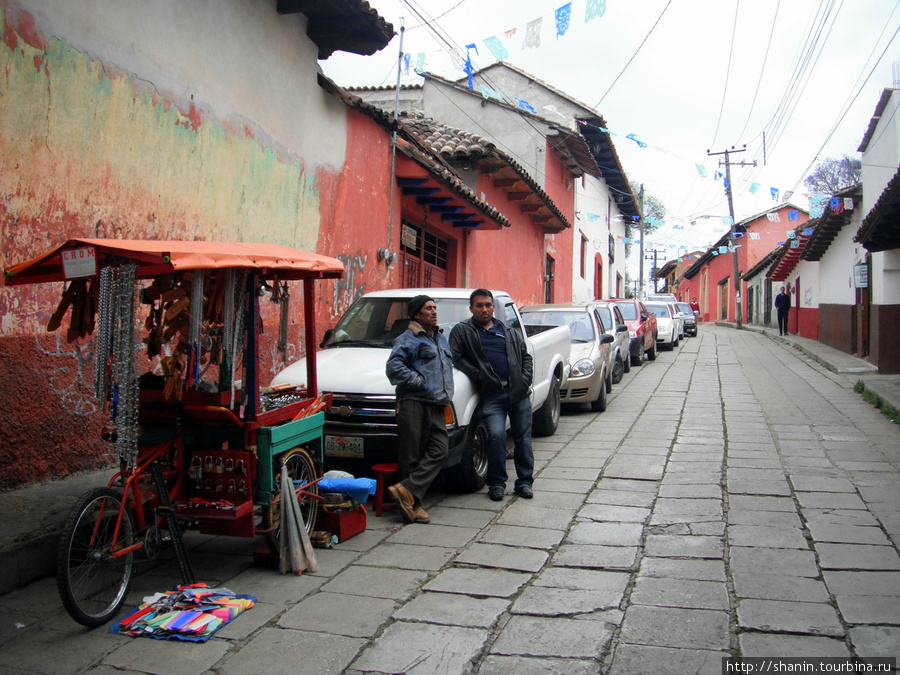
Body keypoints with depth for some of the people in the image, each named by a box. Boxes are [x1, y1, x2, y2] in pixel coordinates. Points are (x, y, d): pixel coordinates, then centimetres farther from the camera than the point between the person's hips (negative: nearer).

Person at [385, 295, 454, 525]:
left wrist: (446, 392, 21)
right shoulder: (408, 338, -5)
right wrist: (417, 380, -16)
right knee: (412, 454, -5)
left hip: (436, 405, 8)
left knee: (440, 450, -3)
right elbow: (393, 365, -17)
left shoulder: (441, 338, 23)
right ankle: (410, 498, -1)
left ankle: (408, 491, -5)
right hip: (414, 404, -8)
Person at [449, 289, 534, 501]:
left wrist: (526, 379, 5)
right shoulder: (462, 331, 8)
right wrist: (477, 375, -10)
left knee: (523, 437, 5)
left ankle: (524, 481, 16)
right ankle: (497, 483, 0)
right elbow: (456, 358, -1)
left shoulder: (510, 332, 19)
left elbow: (526, 357, 21)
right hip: (491, 394, -3)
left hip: (519, 391, 4)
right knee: (496, 435, -16)